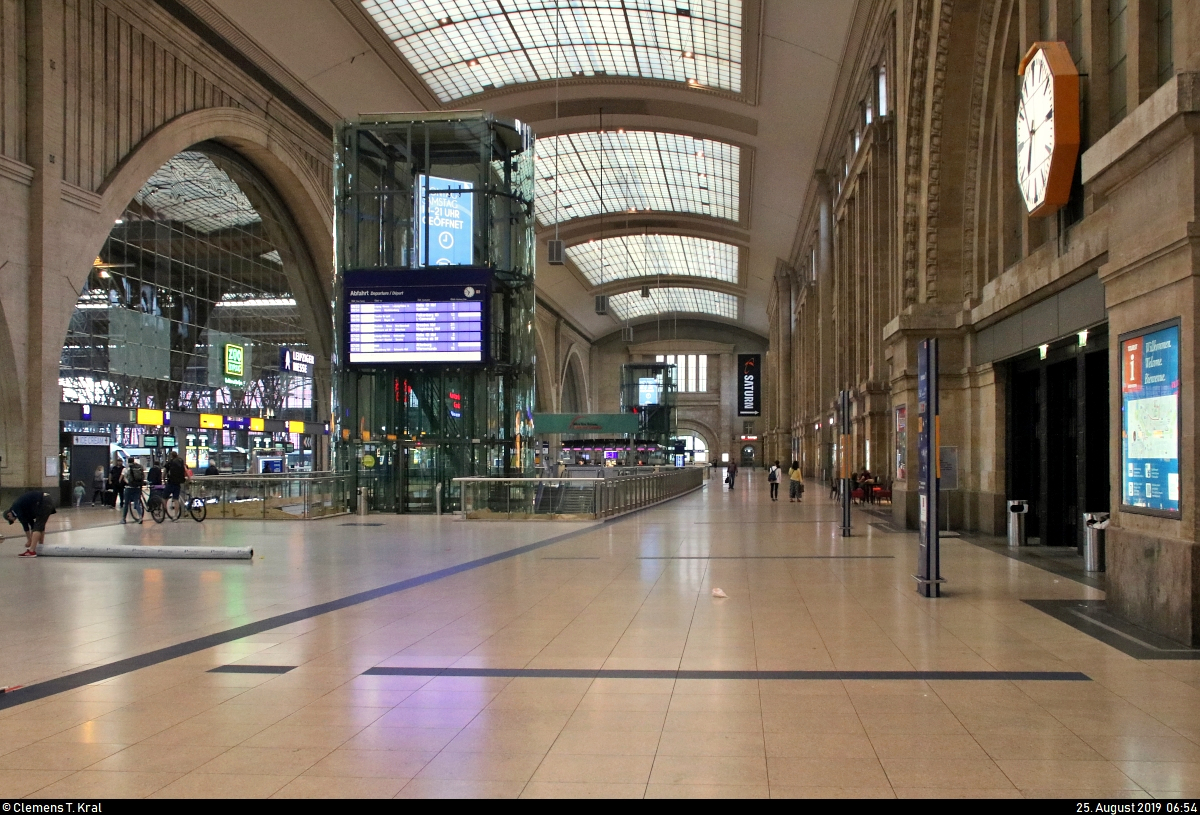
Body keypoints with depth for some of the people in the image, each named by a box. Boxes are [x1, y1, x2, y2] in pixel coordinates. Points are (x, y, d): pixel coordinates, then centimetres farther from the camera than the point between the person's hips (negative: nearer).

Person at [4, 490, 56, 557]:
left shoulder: (15, 509, -1)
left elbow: (24, 524, -4)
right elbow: (31, 521, 29)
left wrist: (29, 540, 5)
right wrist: (31, 538, 30)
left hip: (43, 503, -10)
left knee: (37, 526, -10)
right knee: (40, 526, 21)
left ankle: (31, 551, -13)